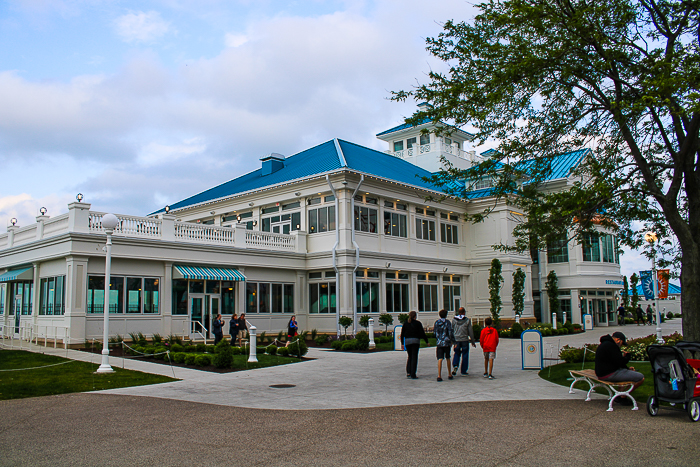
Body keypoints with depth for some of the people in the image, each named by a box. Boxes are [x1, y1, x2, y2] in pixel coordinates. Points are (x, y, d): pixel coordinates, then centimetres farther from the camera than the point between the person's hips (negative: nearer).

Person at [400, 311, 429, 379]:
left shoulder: (405, 323, 10)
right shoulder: (418, 323, 0)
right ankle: (413, 375, -3)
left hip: (407, 341, 3)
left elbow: (402, 334, 10)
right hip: (415, 341, -3)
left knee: (409, 357, 17)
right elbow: (422, 333, -1)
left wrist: (402, 344, 15)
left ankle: (408, 372, 5)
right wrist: (427, 342, 8)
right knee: (414, 357, 0)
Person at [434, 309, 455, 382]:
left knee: (440, 359, -5)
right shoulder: (447, 322, -5)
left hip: (439, 343, 2)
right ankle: (449, 375, 24)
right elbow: (450, 333, -9)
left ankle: (439, 376, -16)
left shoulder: (436, 323, 6)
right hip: (447, 343, -1)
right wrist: (452, 341, 2)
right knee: (448, 358, 15)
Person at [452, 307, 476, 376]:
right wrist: (473, 341, 7)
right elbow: (470, 332, -1)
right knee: (465, 355, 7)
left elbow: (452, 330, 5)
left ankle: (455, 365, -10)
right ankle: (463, 371, 11)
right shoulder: (467, 320, -4)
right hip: (465, 340, -2)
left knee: (457, 354, 15)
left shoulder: (454, 320, 0)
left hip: (456, 340, 2)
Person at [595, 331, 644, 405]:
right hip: (609, 375, -11)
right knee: (640, 378, -9)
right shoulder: (611, 346, -17)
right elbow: (620, 362, -18)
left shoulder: (605, 344, 17)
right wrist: (627, 356, 1)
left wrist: (627, 368, 13)